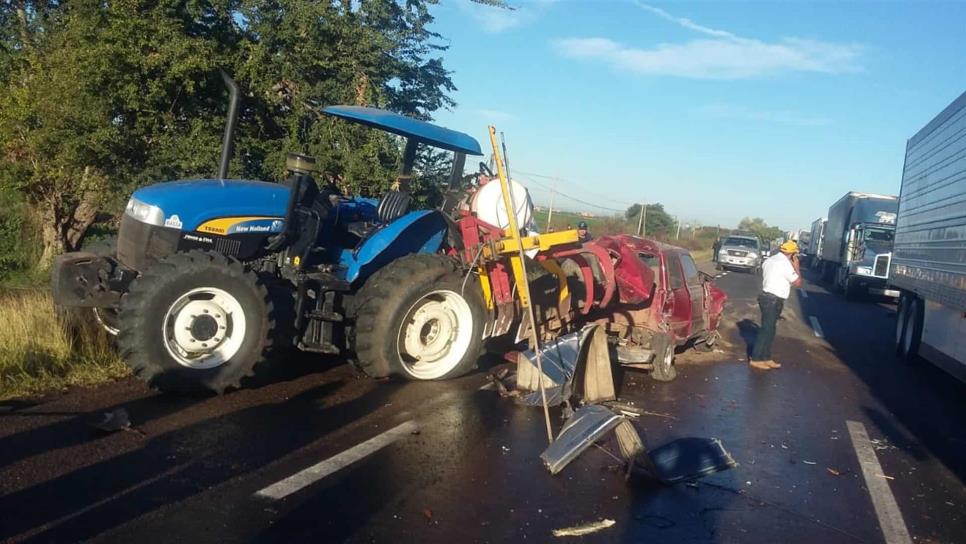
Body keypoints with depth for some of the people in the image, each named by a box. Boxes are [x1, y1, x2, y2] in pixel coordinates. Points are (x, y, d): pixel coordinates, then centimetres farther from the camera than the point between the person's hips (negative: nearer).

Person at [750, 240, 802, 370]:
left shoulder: (770, 260, 13)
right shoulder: (785, 264, -15)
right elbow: (797, 282, -10)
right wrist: (796, 266, 3)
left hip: (768, 297, 10)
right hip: (773, 300, -10)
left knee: (769, 330, 14)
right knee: (766, 330, -5)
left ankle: (766, 358, 20)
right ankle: (755, 359, -2)